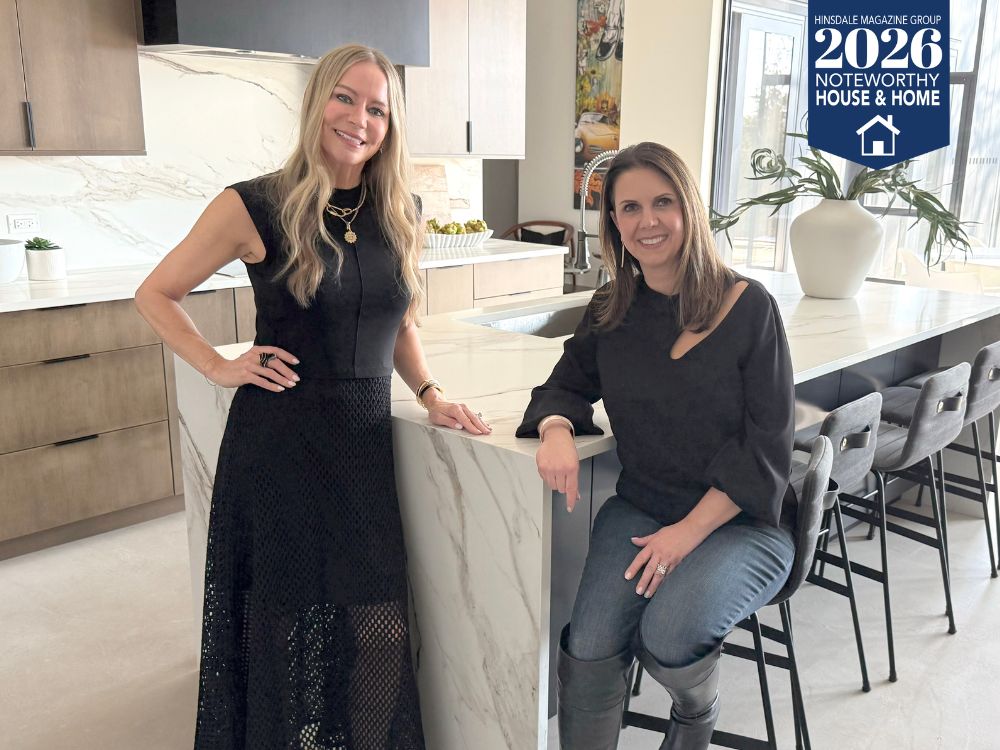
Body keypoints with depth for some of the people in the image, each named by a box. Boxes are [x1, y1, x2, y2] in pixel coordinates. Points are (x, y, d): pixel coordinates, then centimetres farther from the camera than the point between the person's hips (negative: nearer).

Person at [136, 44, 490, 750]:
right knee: (287, 632, 10)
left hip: (366, 444, 4)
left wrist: (431, 394, 3)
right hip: (277, 445, -3)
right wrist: (219, 367, -6)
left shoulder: (400, 213, 6)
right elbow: (156, 296, 4)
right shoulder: (256, 206, -6)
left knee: (375, 634, 8)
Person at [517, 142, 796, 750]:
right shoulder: (612, 312, 4)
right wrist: (556, 429, -12)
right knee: (589, 649, -20)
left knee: (668, 636, -27)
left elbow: (768, 446, -10)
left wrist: (690, 531, -18)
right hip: (641, 510, 3)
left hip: (742, 521, -3)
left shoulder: (748, 306, -9)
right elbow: (568, 385, 14)